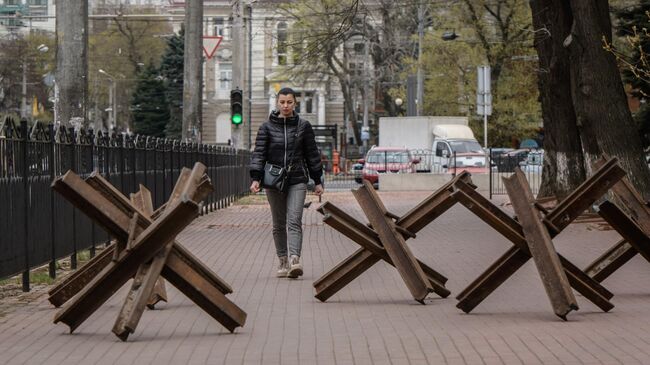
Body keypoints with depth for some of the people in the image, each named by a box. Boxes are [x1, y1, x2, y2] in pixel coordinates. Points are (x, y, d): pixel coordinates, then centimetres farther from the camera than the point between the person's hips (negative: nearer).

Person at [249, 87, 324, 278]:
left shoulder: (303, 126, 5)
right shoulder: (267, 127, 3)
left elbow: (312, 154, 9)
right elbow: (259, 153, -3)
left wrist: (317, 181, 9)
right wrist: (255, 178, -15)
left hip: (297, 180, -1)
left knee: (294, 221, -13)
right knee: (279, 224, 7)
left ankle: (295, 260, -25)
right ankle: (283, 261, 16)